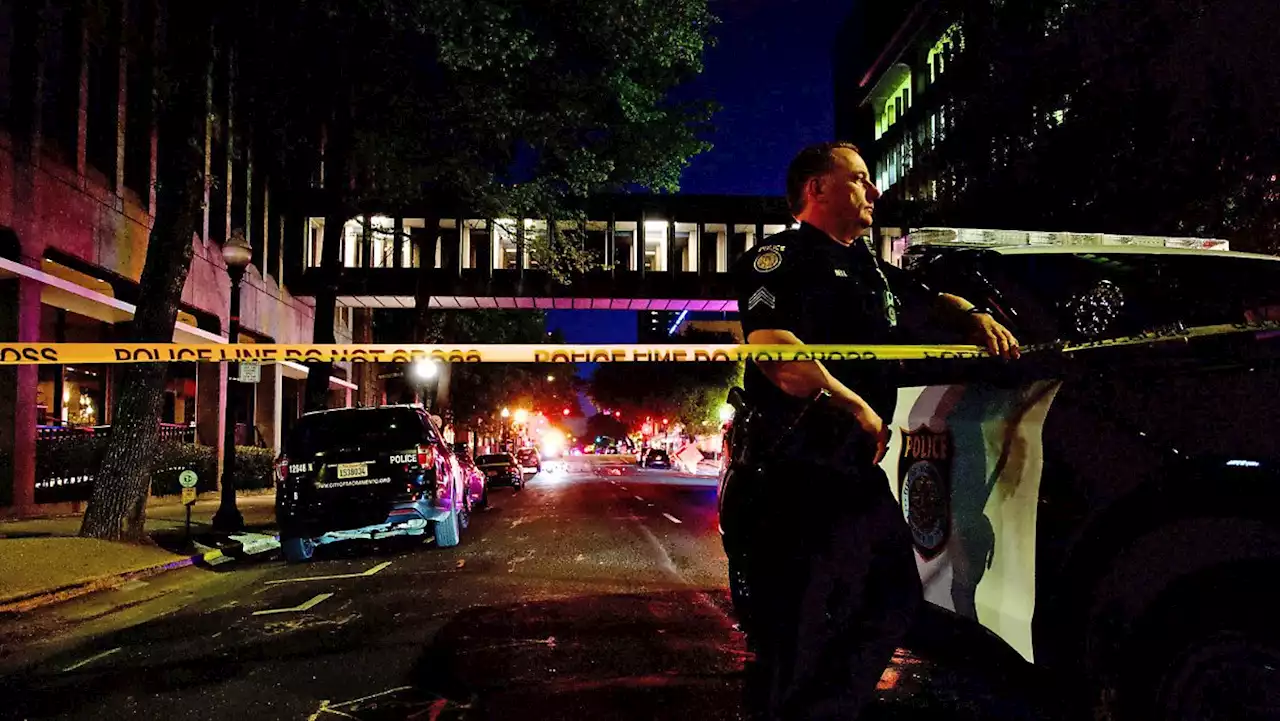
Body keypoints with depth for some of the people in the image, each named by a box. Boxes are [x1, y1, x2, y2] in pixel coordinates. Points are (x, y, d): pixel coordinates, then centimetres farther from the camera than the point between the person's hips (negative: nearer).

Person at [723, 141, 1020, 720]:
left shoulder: (872, 270, 22)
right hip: (795, 472, -9)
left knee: (895, 597, 16)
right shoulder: (781, 256, -6)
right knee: (796, 635, -5)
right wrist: (856, 408, -19)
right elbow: (772, 348, -22)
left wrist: (976, 316, 15)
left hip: (859, 469, 10)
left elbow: (932, 300, 38)